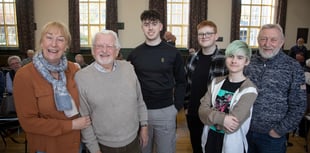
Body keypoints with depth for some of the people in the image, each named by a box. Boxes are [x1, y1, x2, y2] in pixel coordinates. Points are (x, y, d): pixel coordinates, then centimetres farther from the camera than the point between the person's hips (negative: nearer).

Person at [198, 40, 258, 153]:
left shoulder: (249, 90, -15)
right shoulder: (216, 82, -1)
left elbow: (231, 127, -22)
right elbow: (202, 110, -9)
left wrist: (212, 114, -10)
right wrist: (221, 118, -24)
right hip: (210, 139, 4)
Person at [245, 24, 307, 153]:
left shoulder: (293, 68, -8)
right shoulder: (248, 62, -1)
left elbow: (298, 105, -7)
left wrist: (280, 130, -9)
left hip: (272, 136, -2)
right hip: (245, 130, 3)